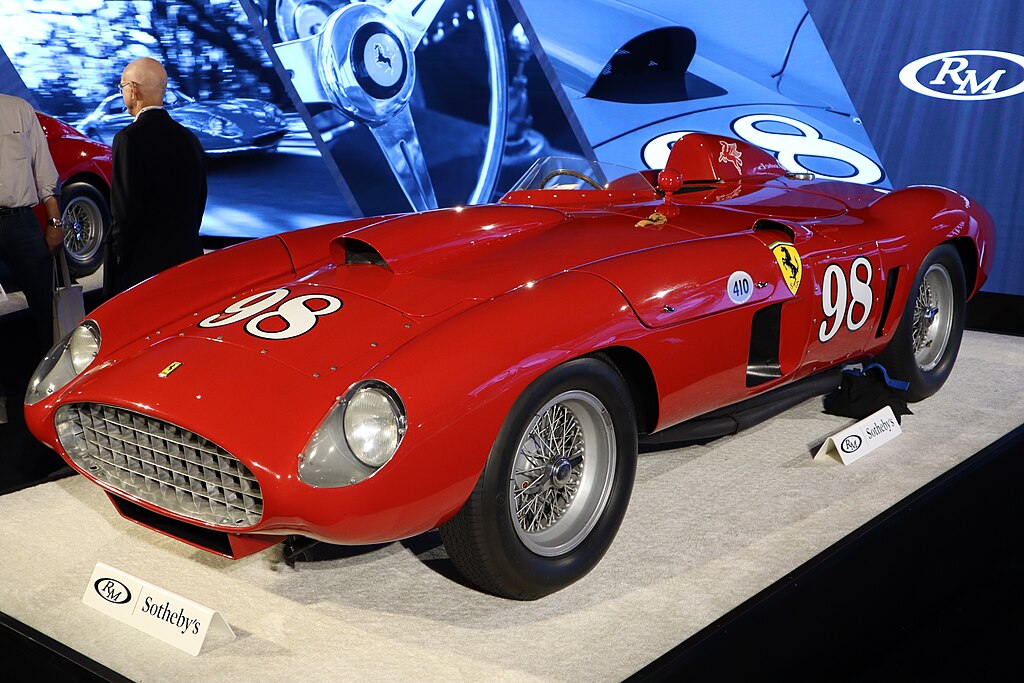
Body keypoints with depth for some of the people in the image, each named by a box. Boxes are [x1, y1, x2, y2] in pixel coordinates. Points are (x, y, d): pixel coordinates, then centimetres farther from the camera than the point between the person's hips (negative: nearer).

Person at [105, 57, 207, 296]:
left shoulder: (130, 138, -12)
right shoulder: (189, 138, 9)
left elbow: (125, 208, -15)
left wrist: (120, 256, -4)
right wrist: (182, 243, 18)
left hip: (142, 264, -6)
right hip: (188, 257, 7)